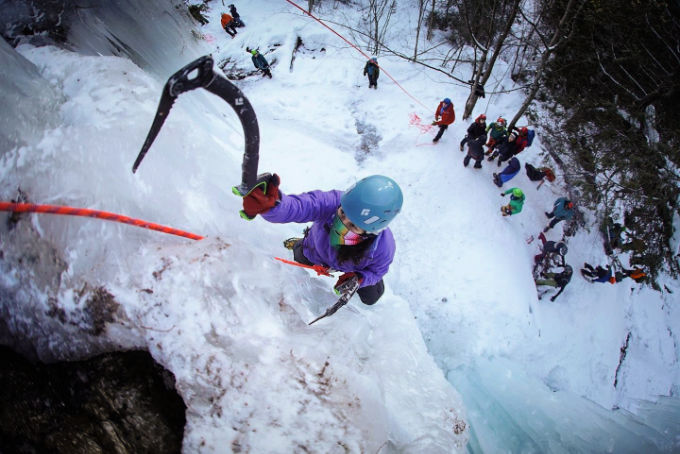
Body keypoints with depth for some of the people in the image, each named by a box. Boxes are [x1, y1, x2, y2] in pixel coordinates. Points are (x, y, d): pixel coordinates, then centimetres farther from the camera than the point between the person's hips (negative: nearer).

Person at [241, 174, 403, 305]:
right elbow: (298, 206, -66)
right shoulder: (331, 202, -50)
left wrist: (357, 279, -40)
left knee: (370, 298, 25)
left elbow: (376, 271, -21)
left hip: (355, 269, 1)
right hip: (316, 251, 0)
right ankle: (296, 245, 64)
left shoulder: (383, 248, -44)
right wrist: (269, 203, -87)